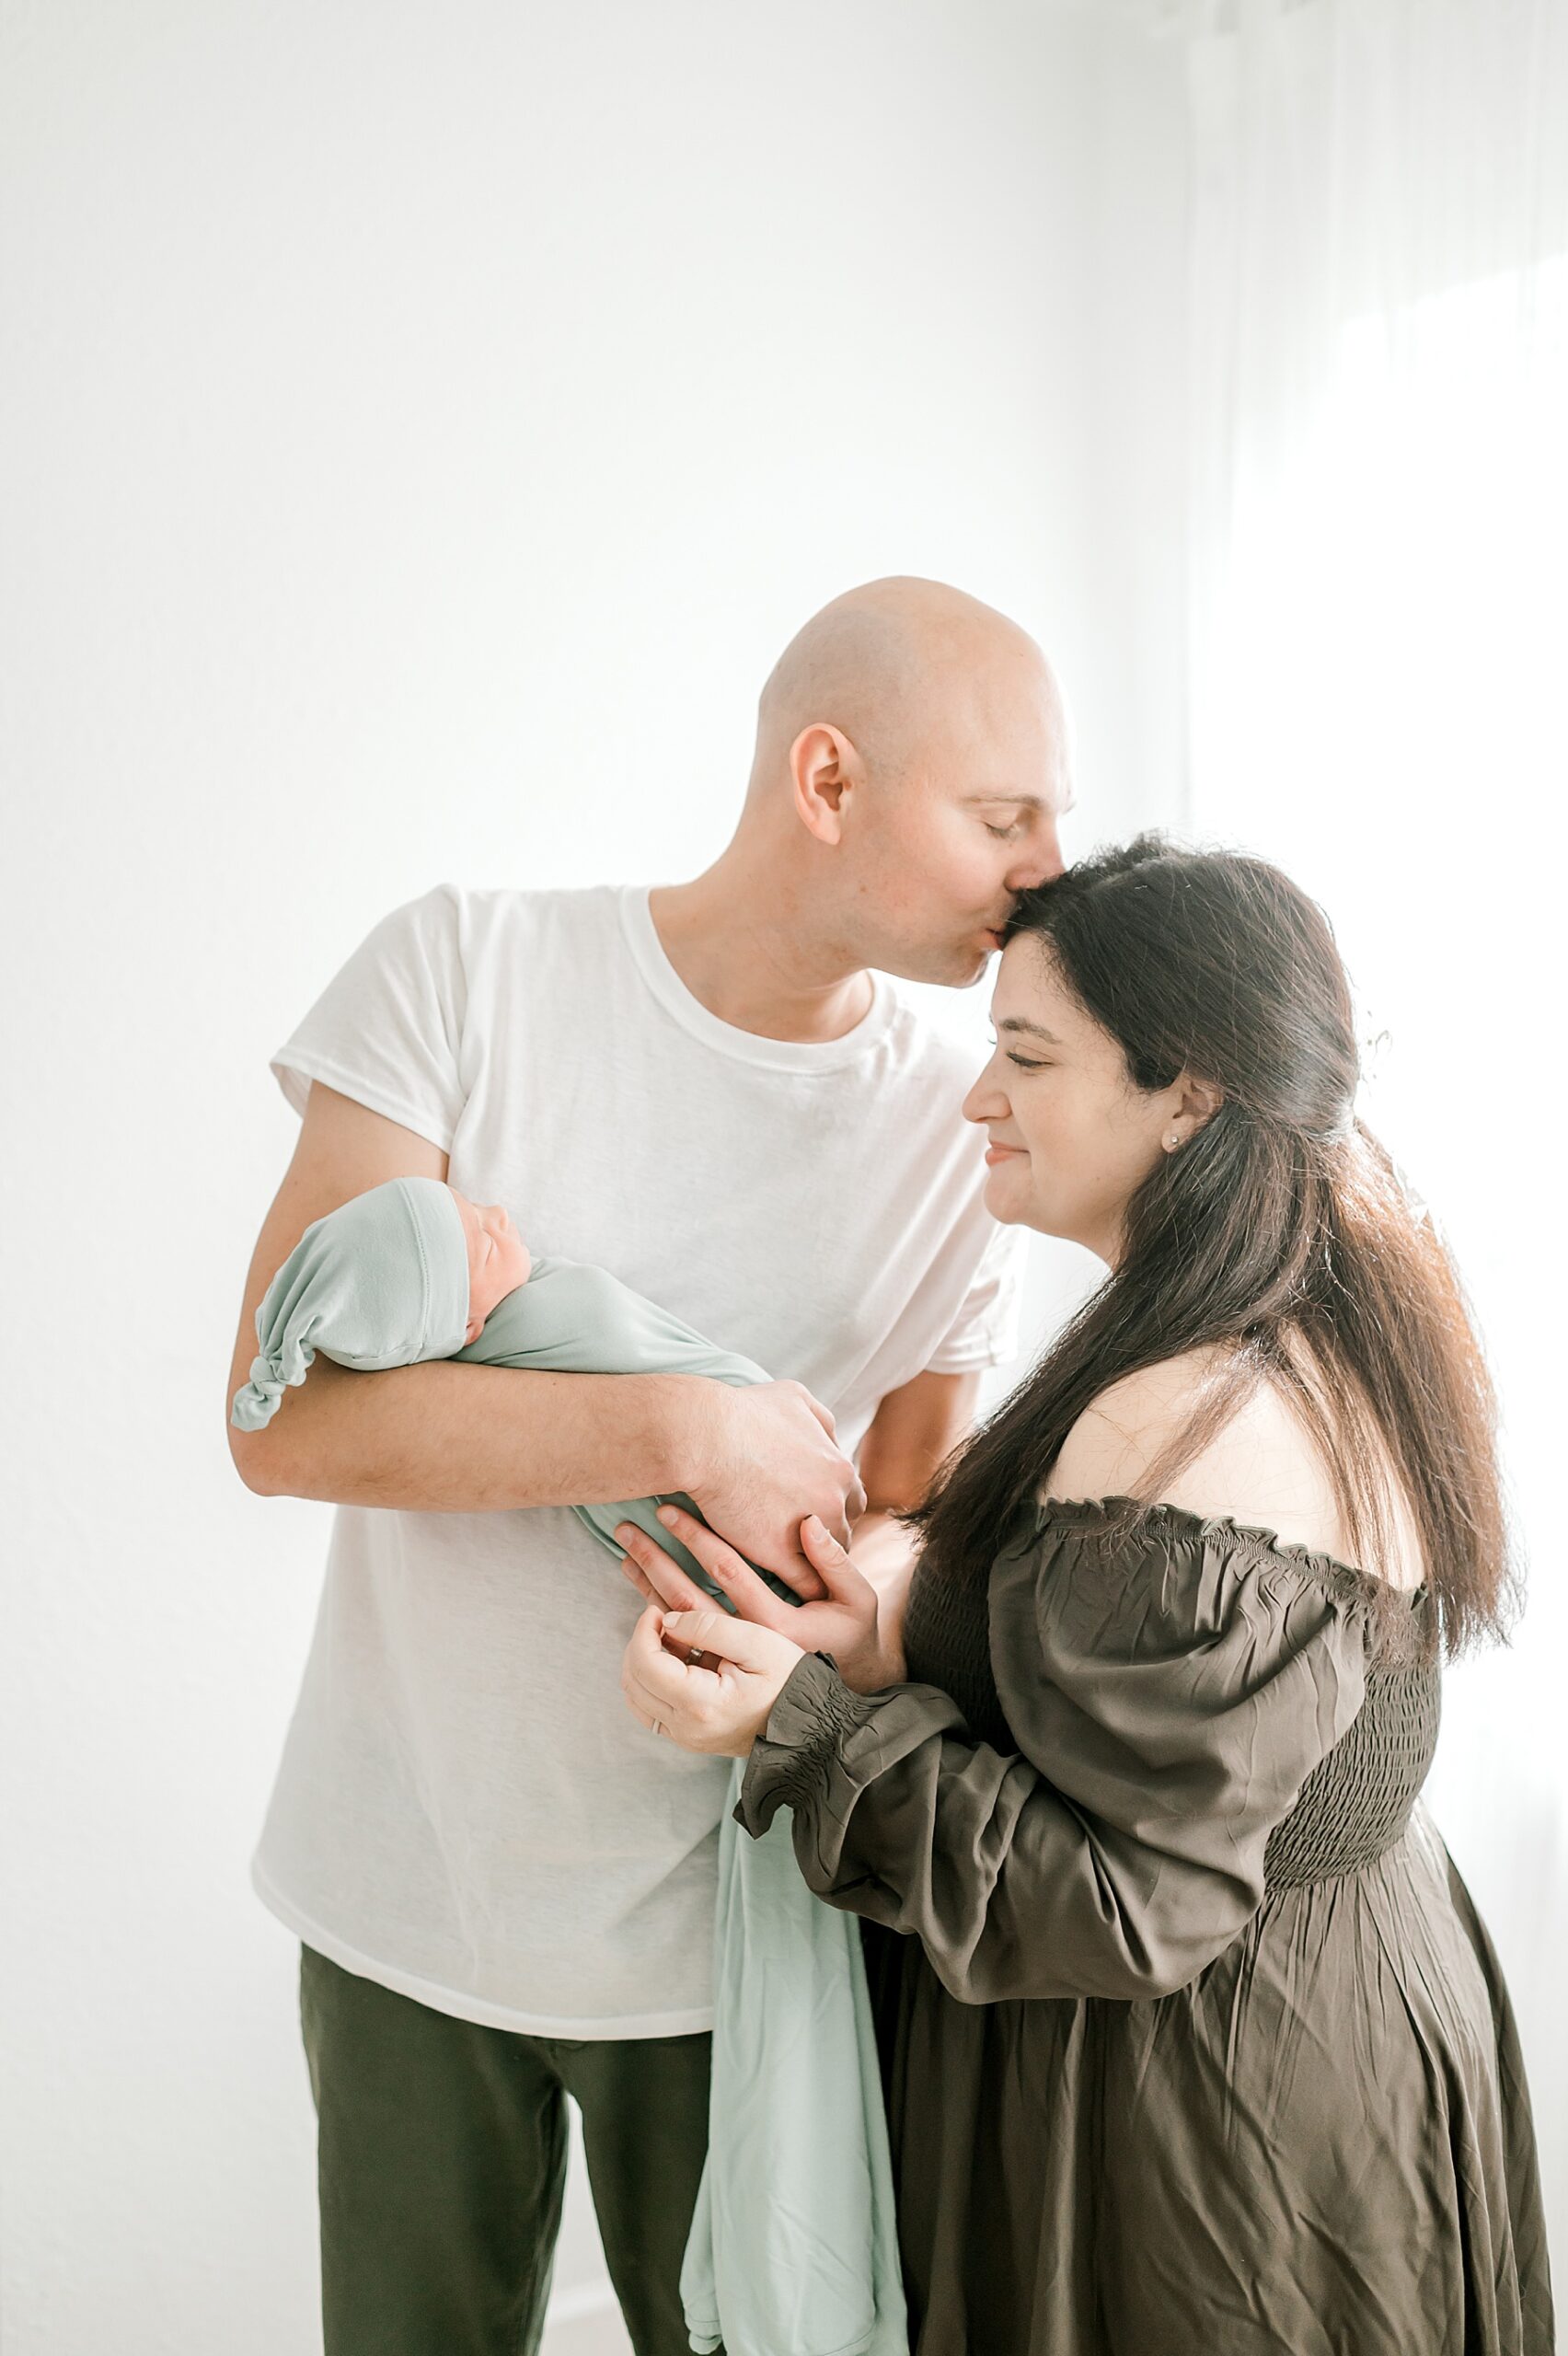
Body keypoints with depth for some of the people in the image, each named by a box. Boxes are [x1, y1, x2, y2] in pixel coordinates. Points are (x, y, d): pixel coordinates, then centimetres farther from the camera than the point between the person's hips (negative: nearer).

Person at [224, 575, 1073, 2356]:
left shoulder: (957, 1136, -5)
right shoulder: (461, 970, -12)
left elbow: (908, 1519, -1)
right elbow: (285, 1412, -19)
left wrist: (850, 1599, -24)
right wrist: (697, 1432, -26)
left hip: (724, 1928, 1)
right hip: (403, 1892, 0)